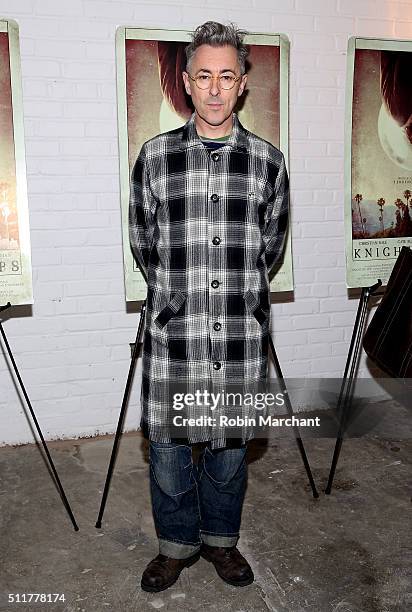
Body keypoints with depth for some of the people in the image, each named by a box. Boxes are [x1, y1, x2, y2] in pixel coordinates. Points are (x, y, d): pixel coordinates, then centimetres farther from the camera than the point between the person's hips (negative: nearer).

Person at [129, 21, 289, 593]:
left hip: (242, 333, 1)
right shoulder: (156, 155, 2)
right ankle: (178, 542, 35)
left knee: (230, 444, 14)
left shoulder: (268, 160, 4)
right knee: (167, 445, 10)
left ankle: (221, 539, 38)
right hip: (172, 331, 0)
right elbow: (142, 240, 10)